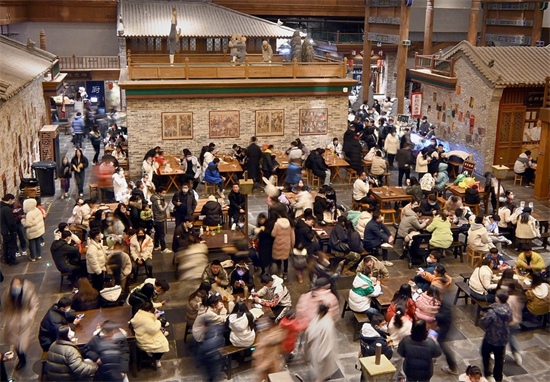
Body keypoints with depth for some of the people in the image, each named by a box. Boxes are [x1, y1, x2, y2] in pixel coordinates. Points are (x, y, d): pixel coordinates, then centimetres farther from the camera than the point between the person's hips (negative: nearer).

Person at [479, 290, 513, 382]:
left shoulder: (492, 312, -30)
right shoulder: (509, 310, -12)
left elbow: (482, 323, -24)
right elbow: (510, 320, 5)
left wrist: (487, 328, -3)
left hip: (491, 337, -5)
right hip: (503, 338, 5)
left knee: (485, 353, 24)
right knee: (499, 358, 20)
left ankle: (486, 371, 33)